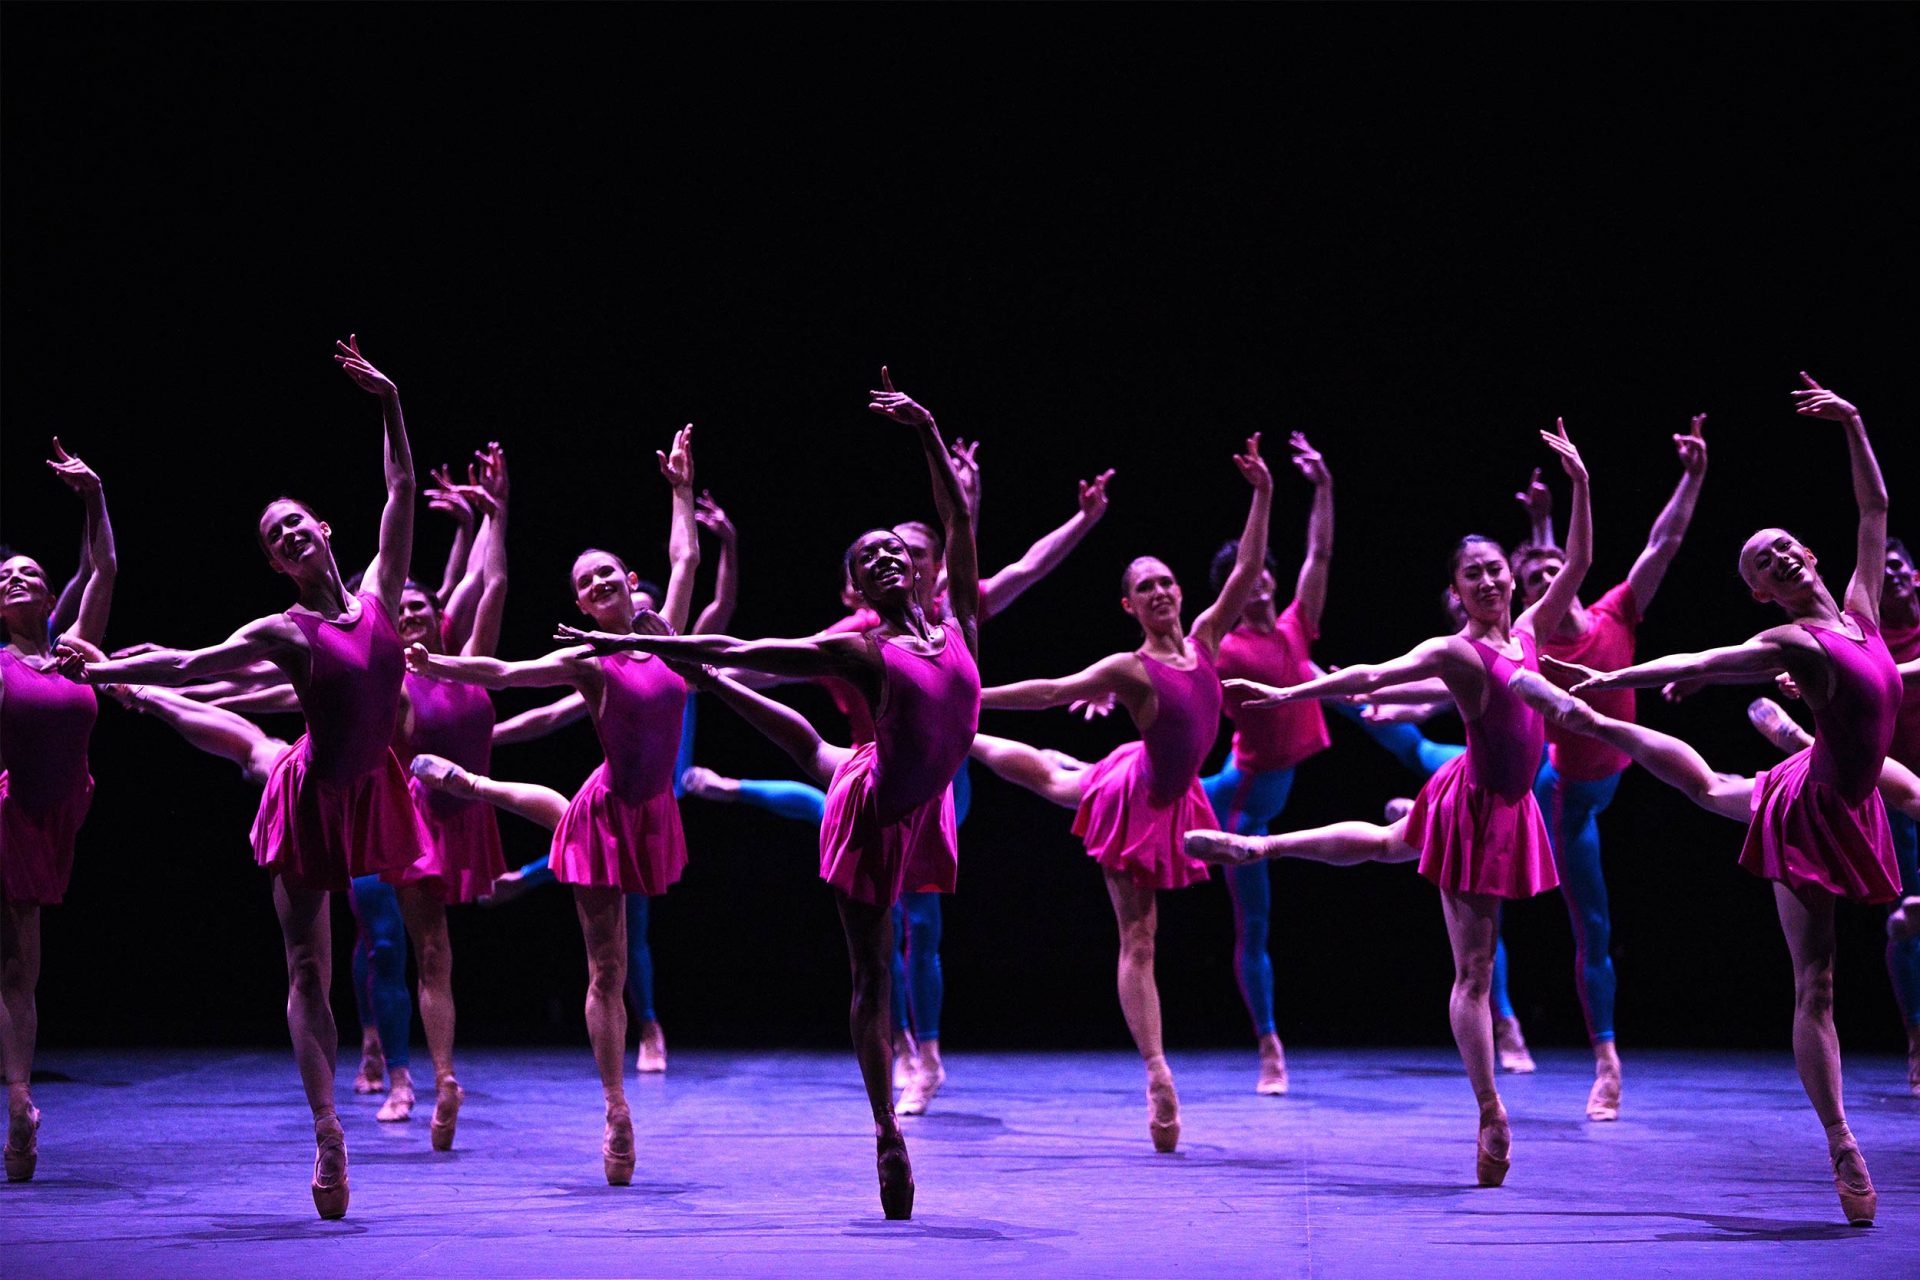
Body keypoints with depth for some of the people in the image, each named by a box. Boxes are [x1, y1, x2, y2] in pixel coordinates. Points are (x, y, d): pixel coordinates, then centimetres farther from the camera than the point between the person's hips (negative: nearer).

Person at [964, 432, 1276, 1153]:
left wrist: (1262, 496, -19)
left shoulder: (1203, 639, -7)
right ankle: (1158, 1075, -6)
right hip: (1138, 801, -7)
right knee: (1138, 942, -4)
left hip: (1172, 796, 7)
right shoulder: (1129, 669, -21)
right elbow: (1053, 693, -14)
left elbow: (1247, 571, -11)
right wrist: (970, 699, -14)